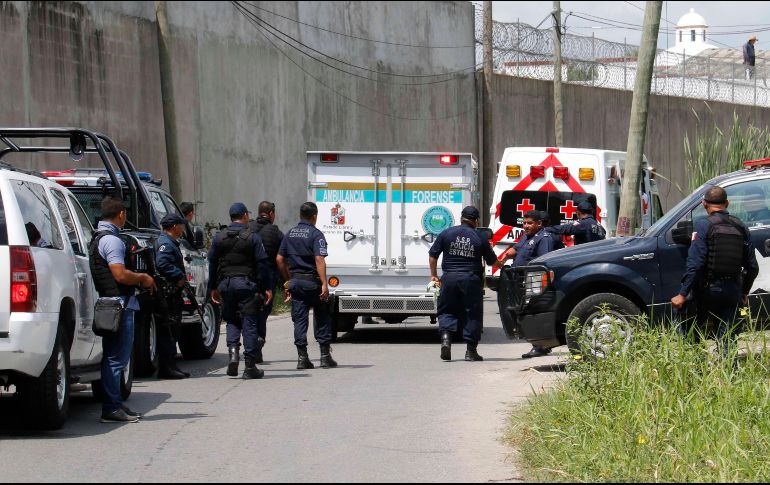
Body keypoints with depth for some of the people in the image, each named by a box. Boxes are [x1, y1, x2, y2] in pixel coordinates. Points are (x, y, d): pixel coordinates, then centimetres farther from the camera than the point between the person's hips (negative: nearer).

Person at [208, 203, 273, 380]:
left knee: (232, 321, 16)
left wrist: (213, 288, 17)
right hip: (247, 284, -3)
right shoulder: (252, 237, -4)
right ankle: (250, 366, -2)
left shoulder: (219, 237, 7)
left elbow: (212, 263, 10)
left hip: (226, 284, 3)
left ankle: (233, 351, -9)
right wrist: (267, 287, -3)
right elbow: (262, 264, -7)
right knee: (249, 323, -1)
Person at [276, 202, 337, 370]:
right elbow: (319, 260, -19)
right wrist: (324, 284, -22)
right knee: (322, 318, 7)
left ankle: (302, 357, 1)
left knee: (299, 319, 5)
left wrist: (288, 280, 20)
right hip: (312, 281, -5)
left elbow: (280, 259, 11)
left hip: (295, 281, 5)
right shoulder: (315, 234, -9)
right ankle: (325, 355, 6)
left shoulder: (290, 234, 10)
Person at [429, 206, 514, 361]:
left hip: (449, 277, 1)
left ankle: (445, 337, -13)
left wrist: (434, 275, 15)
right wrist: (502, 263, 34)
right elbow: (493, 262, 11)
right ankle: (471, 351, 7)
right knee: (472, 314, 7)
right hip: (471, 279, -1)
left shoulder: (446, 233, 3)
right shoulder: (480, 239, 1)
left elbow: (432, 255, 3)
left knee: (447, 310, 12)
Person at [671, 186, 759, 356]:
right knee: (725, 338, 8)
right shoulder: (741, 227, 9)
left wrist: (682, 294, -13)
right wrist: (744, 294, 26)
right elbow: (752, 267, 13)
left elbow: (695, 264, -16)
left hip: (708, 290, -5)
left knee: (687, 330, 10)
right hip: (732, 291, 5)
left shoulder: (704, 225, -8)